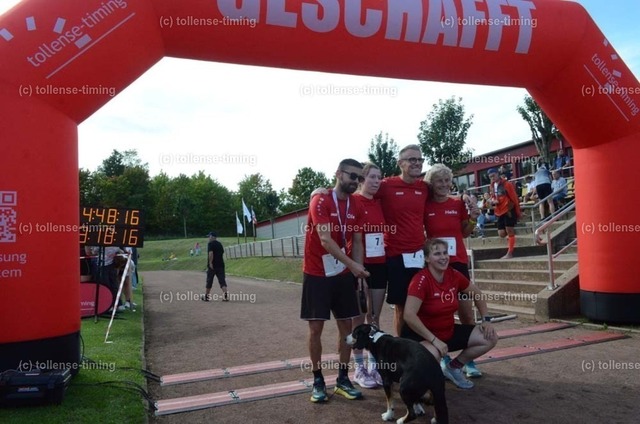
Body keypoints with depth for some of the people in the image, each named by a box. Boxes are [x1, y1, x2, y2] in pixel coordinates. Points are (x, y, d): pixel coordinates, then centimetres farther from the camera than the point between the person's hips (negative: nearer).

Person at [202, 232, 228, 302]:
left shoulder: (210, 244, -7)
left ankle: (207, 296, 20)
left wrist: (210, 263, -20)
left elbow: (211, 253, -20)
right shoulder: (220, 244, 14)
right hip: (220, 265, 5)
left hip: (212, 266, -5)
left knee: (209, 281, 8)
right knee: (222, 280, -1)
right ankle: (225, 294, -16)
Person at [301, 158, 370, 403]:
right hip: (317, 274, -5)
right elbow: (325, 239, -24)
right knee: (316, 327, -1)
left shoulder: (357, 206, 4)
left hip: (344, 274, 6)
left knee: (346, 325, 6)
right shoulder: (320, 201, -15)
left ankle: (343, 379, 17)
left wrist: (358, 273, -5)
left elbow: (357, 241, 6)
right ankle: (318, 381, 13)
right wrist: (353, 265, -29)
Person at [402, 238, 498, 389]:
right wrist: (434, 340, -31)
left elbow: (477, 294, 15)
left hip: (449, 332, 7)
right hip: (422, 335, -7)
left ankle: (453, 367, 14)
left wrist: (486, 319, 6)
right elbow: (409, 315, -32)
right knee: (433, 354, -39)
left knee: (490, 338, 0)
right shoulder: (421, 280, -24)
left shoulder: (454, 275, -4)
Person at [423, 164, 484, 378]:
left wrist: (473, 217, -2)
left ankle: (469, 360, 15)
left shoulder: (459, 203, 3)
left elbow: (465, 233, 13)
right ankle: (445, 358, 20)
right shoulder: (424, 205, -3)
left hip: (458, 261, 2)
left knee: (467, 312, 2)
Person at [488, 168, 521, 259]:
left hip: (509, 210, -7)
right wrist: (493, 200, -3)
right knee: (501, 234, 3)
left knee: (509, 231, -4)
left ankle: (510, 253, 0)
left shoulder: (506, 184, -9)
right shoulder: (492, 186, 11)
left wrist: (517, 212, -9)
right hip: (500, 211, 7)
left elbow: (514, 198, -9)